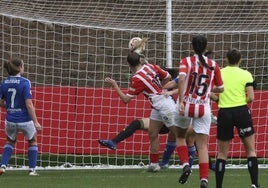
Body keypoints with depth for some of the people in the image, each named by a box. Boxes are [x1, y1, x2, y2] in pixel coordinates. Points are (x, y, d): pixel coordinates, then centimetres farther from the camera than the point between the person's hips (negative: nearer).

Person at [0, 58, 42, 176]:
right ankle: (32, 169, 17)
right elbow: (29, 104, -18)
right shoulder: (24, 82, -15)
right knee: (33, 141, 22)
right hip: (25, 120, -4)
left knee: (10, 142, 28)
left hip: (10, 120, 4)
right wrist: (35, 122, -13)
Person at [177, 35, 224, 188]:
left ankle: (186, 165, 2)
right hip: (204, 108, 1)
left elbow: (181, 79, -20)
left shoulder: (186, 61, -2)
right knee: (203, 146, 4)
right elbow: (220, 88, 10)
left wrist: (181, 101, -21)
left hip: (186, 106, -1)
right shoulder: (214, 65, 4)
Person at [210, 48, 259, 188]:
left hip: (224, 112, 1)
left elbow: (210, 94, -7)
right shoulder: (246, 74, 0)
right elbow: (250, 98, -6)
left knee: (222, 153, 9)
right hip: (242, 111, -1)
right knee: (251, 150, 7)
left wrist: (219, 99, 11)